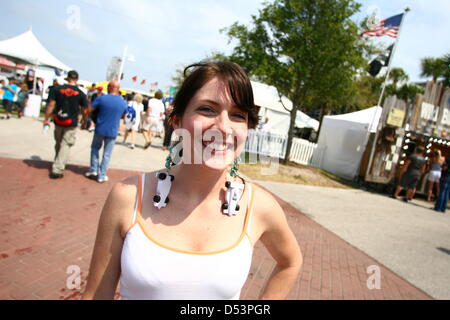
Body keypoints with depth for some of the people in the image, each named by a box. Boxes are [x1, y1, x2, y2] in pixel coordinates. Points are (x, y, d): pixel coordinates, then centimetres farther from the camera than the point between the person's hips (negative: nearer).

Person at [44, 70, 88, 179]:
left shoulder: (57, 89, -1)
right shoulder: (80, 93, -4)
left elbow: (51, 105, -3)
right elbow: (84, 110, 0)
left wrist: (46, 119, 4)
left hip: (58, 122, 3)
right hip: (71, 124, -2)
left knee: (58, 143, 21)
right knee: (65, 145, 2)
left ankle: (58, 164, 38)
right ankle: (57, 170, -3)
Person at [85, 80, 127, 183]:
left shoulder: (101, 99, -11)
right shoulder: (123, 103, -3)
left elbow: (89, 110, -10)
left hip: (100, 130, -1)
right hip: (112, 132, 1)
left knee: (95, 148, 22)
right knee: (107, 154, 9)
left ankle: (93, 170, 19)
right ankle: (101, 175, 13)